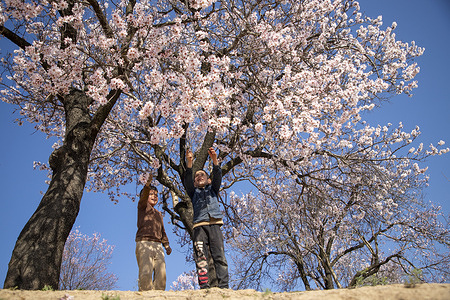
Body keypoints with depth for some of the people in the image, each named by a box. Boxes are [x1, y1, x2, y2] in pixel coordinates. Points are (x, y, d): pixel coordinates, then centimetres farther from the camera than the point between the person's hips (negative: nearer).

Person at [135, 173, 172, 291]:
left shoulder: (159, 214, 30)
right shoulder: (142, 206, 13)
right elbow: (143, 197, -10)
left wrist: (166, 245, 13)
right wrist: (147, 185, -31)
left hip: (158, 245, 5)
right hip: (144, 243, -5)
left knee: (161, 272, -9)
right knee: (146, 272, -18)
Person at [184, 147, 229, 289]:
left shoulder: (212, 189, 28)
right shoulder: (193, 192, 26)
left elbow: (217, 176, 11)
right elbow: (187, 181, 8)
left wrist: (214, 160, -5)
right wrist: (189, 163, -7)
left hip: (214, 224, 0)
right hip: (199, 225, 0)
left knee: (219, 255, -10)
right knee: (201, 257, -11)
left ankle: (223, 286, -14)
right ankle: (204, 286, -14)